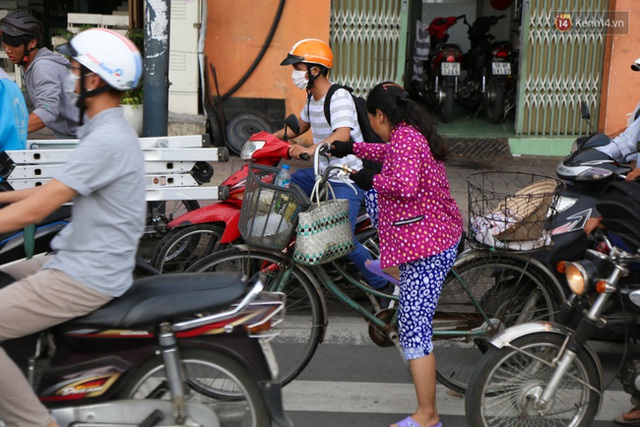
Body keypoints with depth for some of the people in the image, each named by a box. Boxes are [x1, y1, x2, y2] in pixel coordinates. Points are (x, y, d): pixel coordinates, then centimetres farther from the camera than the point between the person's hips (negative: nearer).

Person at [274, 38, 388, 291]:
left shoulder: (339, 97, -19)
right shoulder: (312, 98, 10)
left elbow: (343, 134, -37)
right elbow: (302, 125, 29)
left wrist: (310, 149, -51)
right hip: (322, 172, 10)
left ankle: (383, 285, -4)